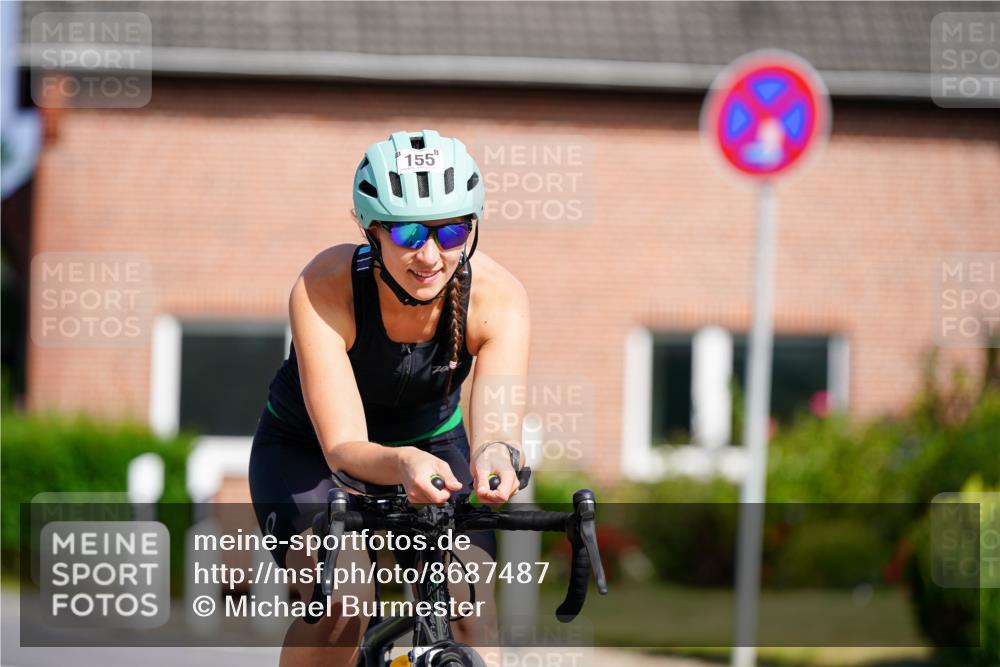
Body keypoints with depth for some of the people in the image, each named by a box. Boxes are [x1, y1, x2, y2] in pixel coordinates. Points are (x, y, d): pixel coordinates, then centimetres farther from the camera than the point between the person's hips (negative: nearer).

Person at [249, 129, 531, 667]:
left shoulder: (498, 297, -28)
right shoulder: (324, 289, -34)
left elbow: (498, 420, -39)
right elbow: (344, 447, -39)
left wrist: (494, 457, -64)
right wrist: (401, 464, -62)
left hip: (432, 442, 2)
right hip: (307, 451, -2)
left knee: (469, 609, -22)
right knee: (343, 599, -29)